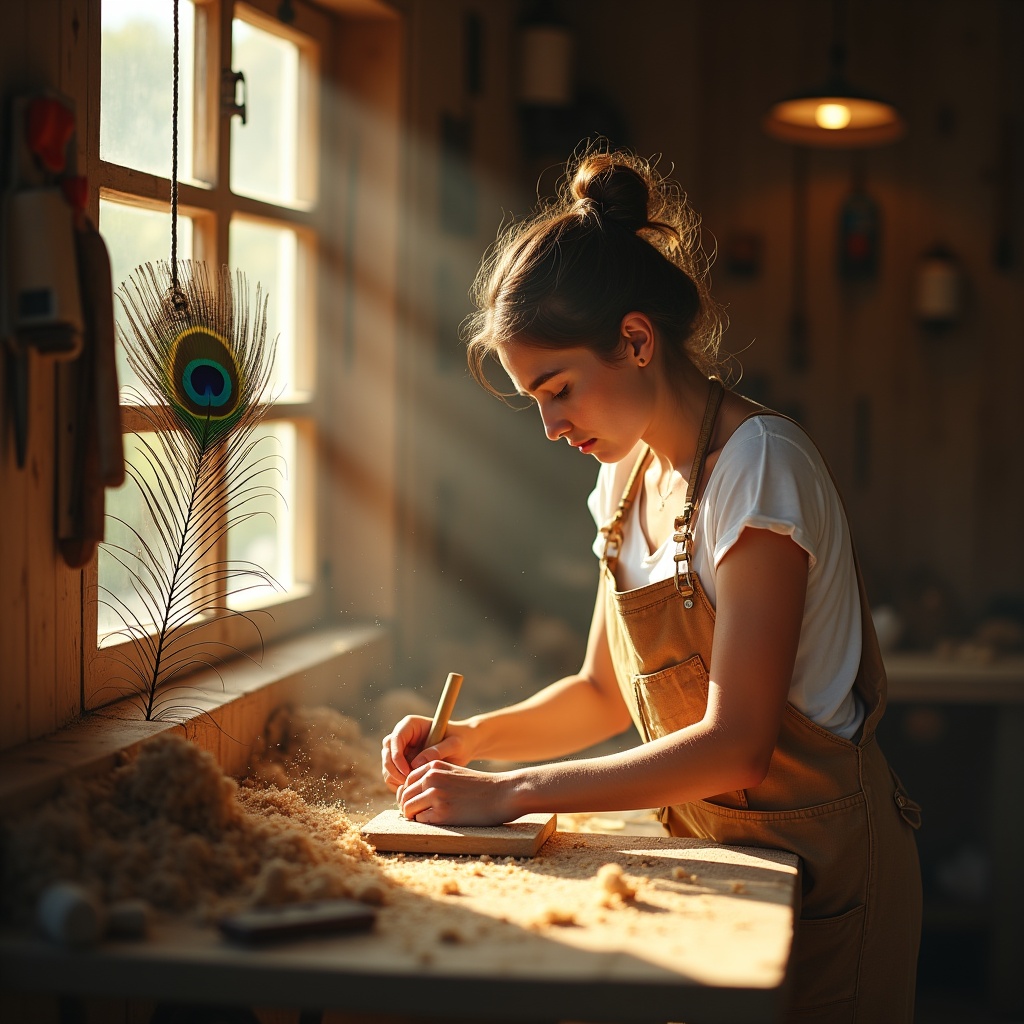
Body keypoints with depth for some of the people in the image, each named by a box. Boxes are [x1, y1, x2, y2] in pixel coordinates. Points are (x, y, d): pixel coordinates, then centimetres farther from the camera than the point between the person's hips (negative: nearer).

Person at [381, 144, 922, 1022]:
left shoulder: (758, 465, -21)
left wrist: (514, 793, -24)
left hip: (820, 863, -7)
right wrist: (476, 738, -6)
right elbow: (606, 693, 12)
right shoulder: (631, 476, 4)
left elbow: (735, 744, -25)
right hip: (715, 844, 7)